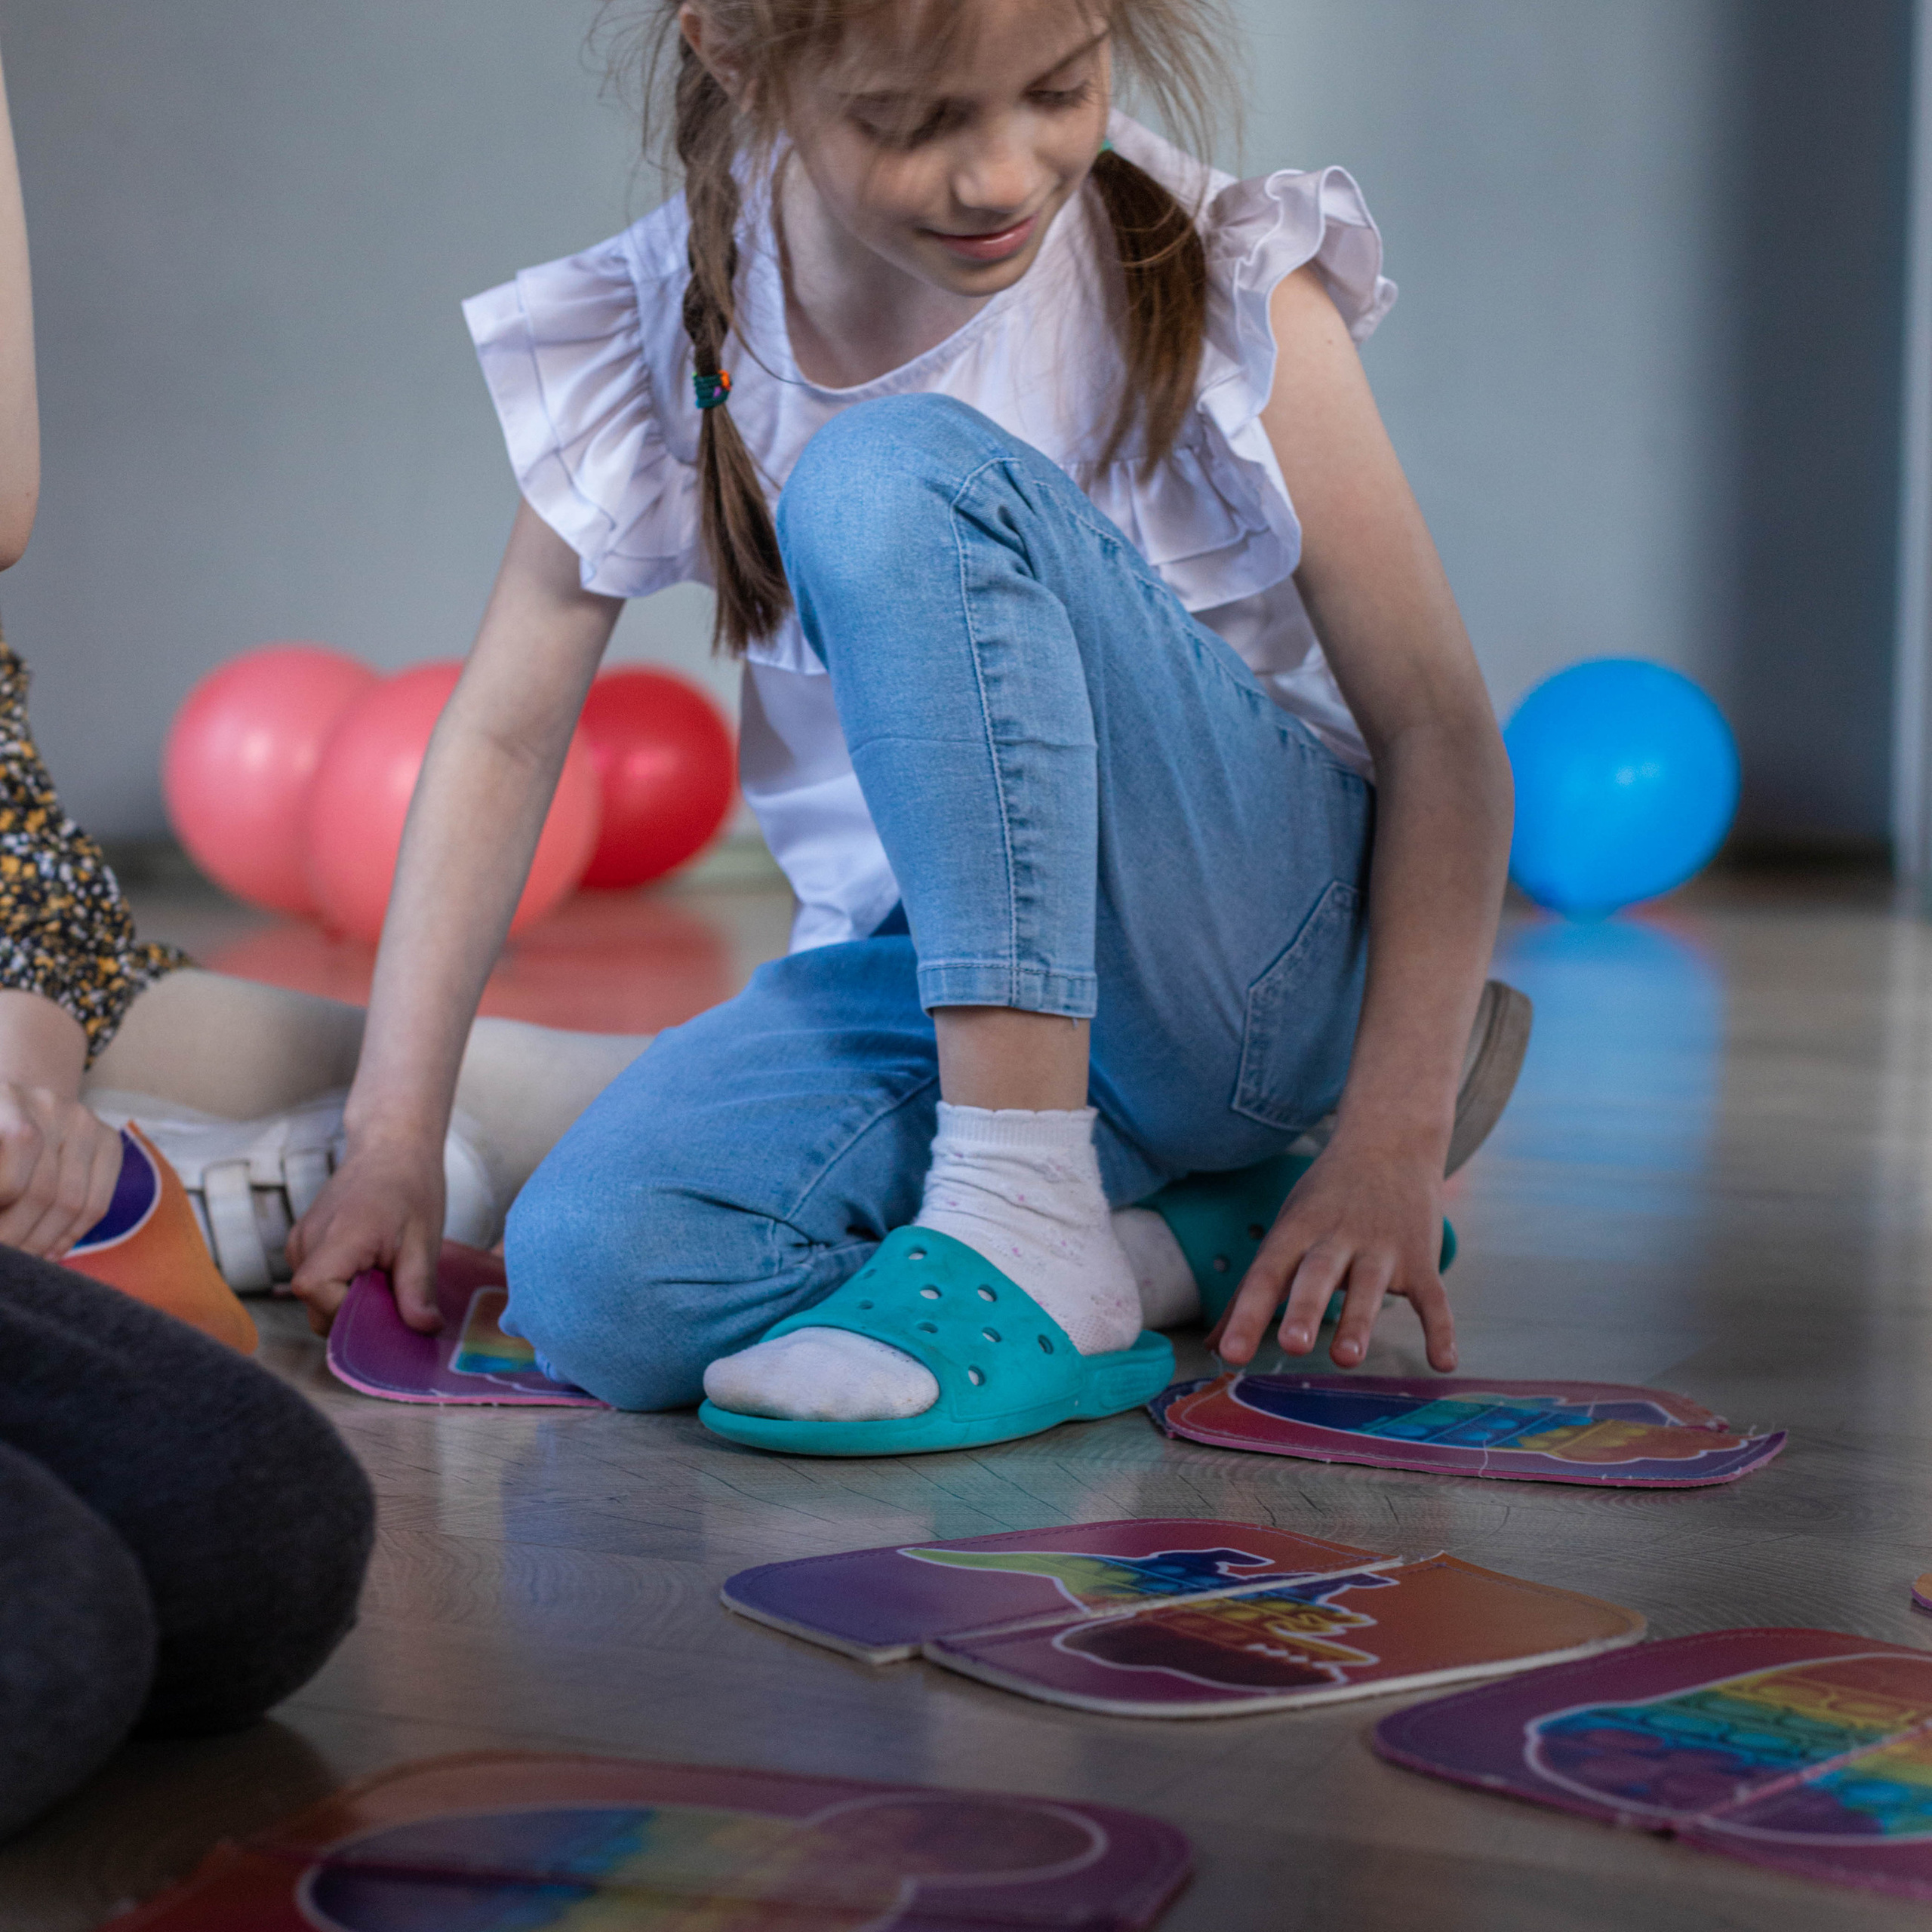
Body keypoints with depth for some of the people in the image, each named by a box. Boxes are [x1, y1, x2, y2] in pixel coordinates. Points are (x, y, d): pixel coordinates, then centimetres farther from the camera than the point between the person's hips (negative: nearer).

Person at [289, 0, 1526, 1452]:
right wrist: (393, 1135, -3)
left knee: (899, 475, -27)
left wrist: (1389, 1143, -19)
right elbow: (503, 737, 2)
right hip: (932, 980, 4)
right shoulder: (657, 340, -4)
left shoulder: (1220, 288, -12)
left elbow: (1444, 736, -10)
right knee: (596, 1286, -26)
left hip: (1265, 933, -4)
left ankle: (1027, 1224, -27)